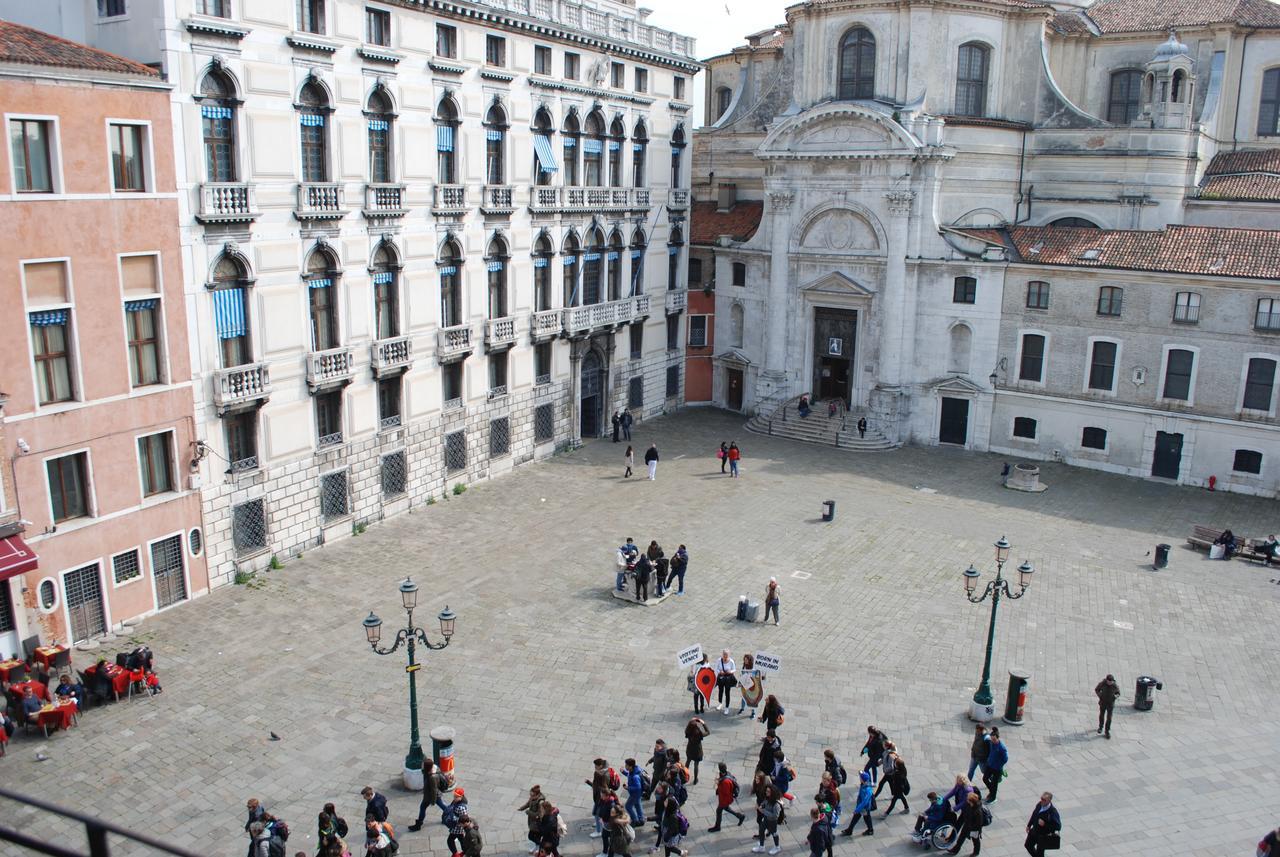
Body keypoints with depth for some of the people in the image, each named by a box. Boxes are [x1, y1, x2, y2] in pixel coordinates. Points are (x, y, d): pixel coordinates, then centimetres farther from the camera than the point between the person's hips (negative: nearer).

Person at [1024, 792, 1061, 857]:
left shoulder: (1053, 812, -31)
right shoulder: (1039, 804, -12)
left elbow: (1058, 826, -27)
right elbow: (1034, 814, 6)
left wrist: (1045, 824, -33)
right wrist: (1029, 825, 12)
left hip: (1044, 835, -7)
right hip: (1034, 831, 7)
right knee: (1028, 845, 24)